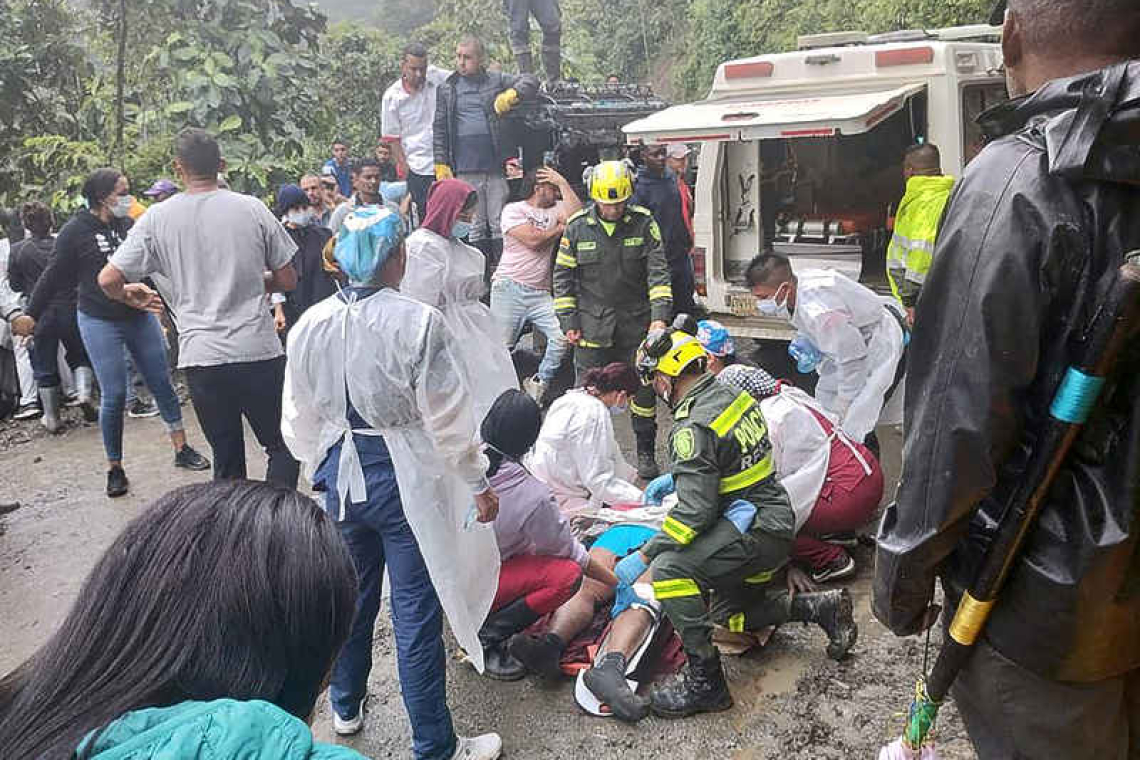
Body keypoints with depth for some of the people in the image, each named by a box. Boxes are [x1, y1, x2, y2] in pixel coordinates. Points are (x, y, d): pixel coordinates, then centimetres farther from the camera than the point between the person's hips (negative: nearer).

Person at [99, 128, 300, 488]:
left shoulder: (157, 218, 0)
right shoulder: (252, 209, -1)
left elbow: (108, 280, -1)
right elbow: (287, 280, 2)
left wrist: (130, 296, 21)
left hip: (201, 357, 2)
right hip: (258, 351, -1)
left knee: (227, 459, 13)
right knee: (283, 447, 10)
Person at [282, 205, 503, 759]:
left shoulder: (311, 325, -2)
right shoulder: (418, 323, -18)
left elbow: (299, 418, 8)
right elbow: (449, 419, -14)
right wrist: (478, 484, -2)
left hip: (340, 475, 6)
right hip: (405, 480, -5)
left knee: (351, 594, 24)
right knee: (416, 611, 3)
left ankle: (346, 708, 44)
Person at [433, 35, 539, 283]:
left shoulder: (497, 81, 8)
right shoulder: (447, 89, 10)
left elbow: (531, 81, 4)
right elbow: (439, 130, 8)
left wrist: (511, 94, -15)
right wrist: (441, 164, 1)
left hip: (497, 167, 0)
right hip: (466, 170, 1)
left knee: (500, 225, 2)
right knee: (475, 226, 6)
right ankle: (480, 276, 12)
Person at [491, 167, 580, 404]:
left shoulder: (555, 210, 15)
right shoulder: (513, 210, 1)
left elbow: (577, 214, -7)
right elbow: (533, 240, -12)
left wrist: (562, 182, 0)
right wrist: (560, 228, 2)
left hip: (540, 294, 4)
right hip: (509, 289, -4)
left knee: (563, 336, -13)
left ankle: (538, 384, 5)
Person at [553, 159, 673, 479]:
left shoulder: (644, 223, -3)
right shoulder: (577, 227, -2)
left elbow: (658, 272, -5)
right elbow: (562, 276, 3)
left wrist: (660, 315, -16)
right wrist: (568, 323, -1)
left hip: (636, 323, 0)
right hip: (592, 324, 0)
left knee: (643, 389, 7)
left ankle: (646, 453, 22)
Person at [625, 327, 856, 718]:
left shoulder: (694, 427, -22)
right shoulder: (731, 395, 5)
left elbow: (694, 512, -26)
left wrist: (643, 557, -19)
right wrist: (676, 478, 27)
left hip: (756, 531, -10)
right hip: (778, 522, 10)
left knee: (669, 569, -25)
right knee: (729, 614, 23)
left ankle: (705, 682, -19)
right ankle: (822, 606, 19)